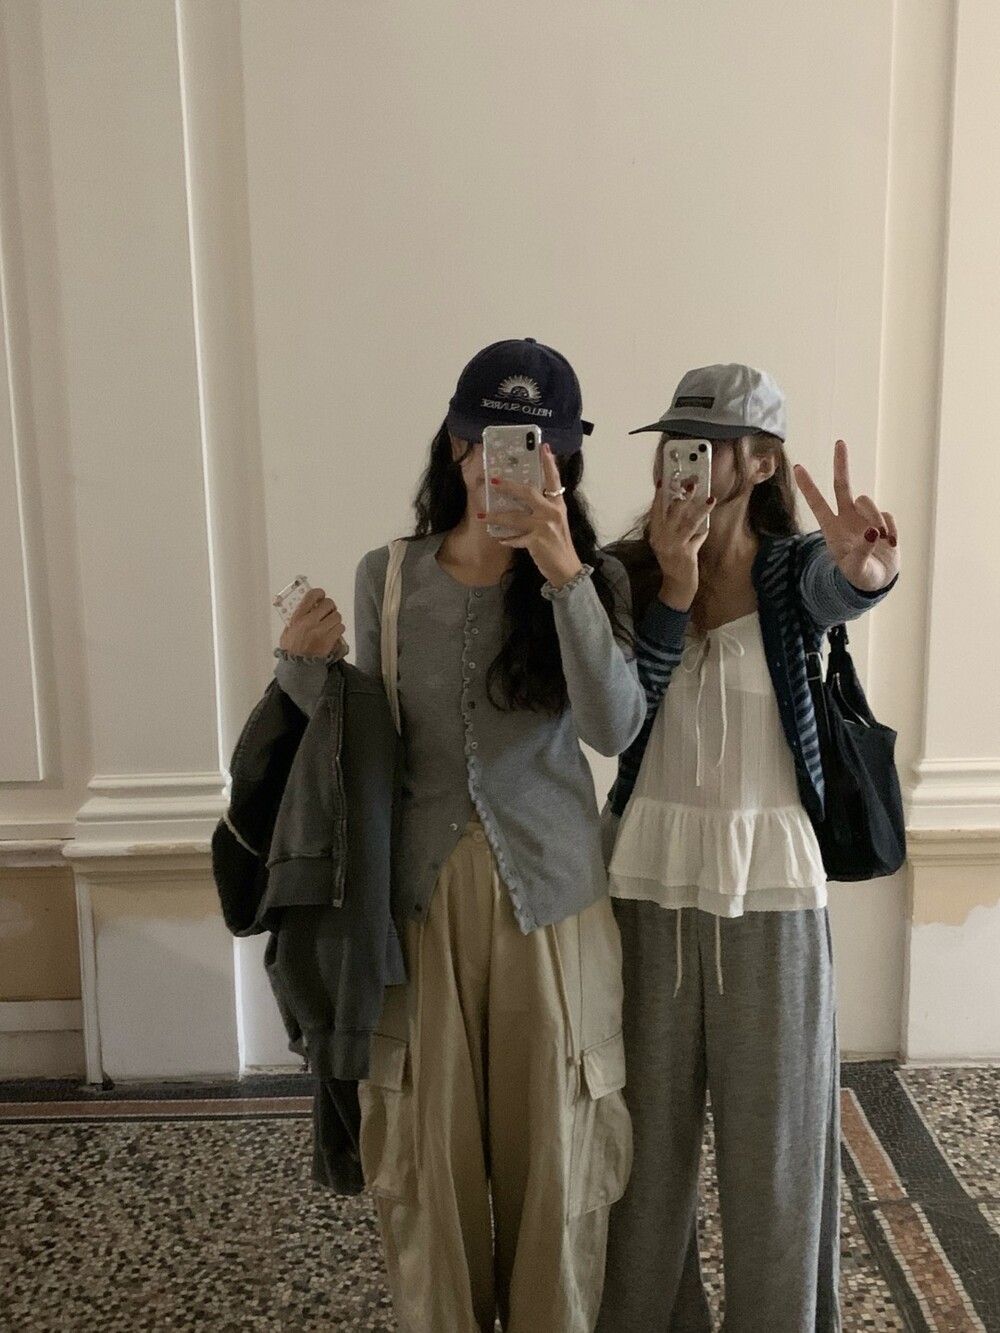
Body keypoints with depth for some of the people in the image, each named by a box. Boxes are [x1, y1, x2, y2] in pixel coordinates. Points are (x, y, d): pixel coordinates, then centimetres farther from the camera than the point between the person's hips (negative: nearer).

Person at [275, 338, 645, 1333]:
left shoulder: (592, 579, -5)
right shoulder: (385, 577, -2)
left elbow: (615, 728, -21)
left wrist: (563, 573, -29)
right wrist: (305, 665, -15)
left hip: (550, 896, -1)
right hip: (423, 893, 1)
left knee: (552, 1139, 12)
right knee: (430, 1141, 12)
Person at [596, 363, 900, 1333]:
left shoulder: (792, 567, -5)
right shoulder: (629, 572, 1)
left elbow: (837, 589, -30)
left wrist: (867, 569, -53)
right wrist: (674, 589, -21)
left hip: (769, 880, -1)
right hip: (650, 875, 2)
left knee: (773, 1135, 10)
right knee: (648, 1128, 14)